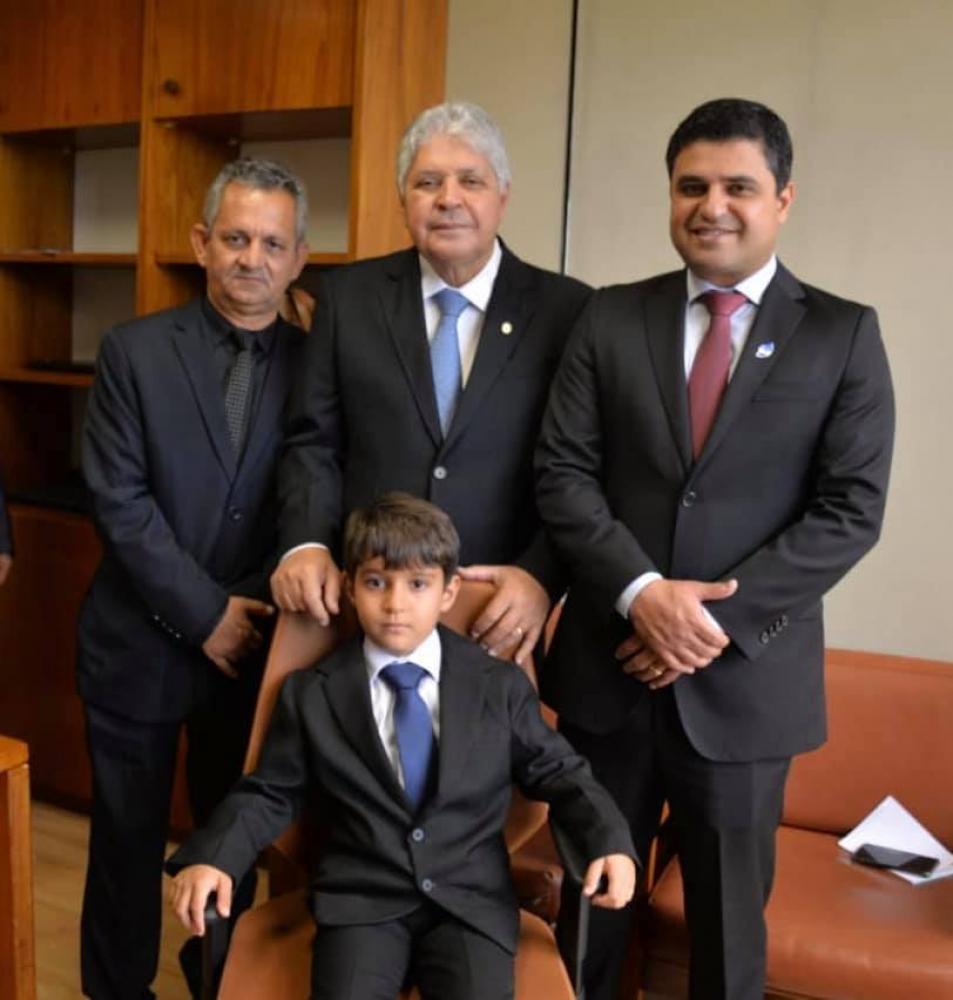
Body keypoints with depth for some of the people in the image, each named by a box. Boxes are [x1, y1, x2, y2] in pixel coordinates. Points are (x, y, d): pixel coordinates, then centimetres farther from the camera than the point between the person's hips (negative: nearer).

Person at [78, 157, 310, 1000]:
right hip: (141, 641, -1)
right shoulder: (134, 350, -4)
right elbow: (118, 500, -10)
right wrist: (205, 613, -13)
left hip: (255, 644, 1)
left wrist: (258, 608, -12)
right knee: (128, 835, 13)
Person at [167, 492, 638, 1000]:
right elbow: (270, 794, 9)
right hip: (360, 900, 0)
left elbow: (556, 771, 8)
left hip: (471, 900, 1)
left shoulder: (500, 685, 6)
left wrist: (610, 840, -8)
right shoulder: (310, 693, 6)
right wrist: (209, 857, -8)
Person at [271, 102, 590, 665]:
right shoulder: (349, 296, 4)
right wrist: (307, 544, -11)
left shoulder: (566, 310, -2)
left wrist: (542, 576, -18)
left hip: (500, 617, -1)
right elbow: (314, 441, 4)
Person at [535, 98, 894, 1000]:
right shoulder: (611, 318, 4)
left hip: (746, 675, -1)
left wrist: (720, 619, -15)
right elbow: (562, 475, -2)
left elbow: (851, 510, -7)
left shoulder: (843, 334, 0)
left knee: (728, 917, 16)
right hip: (609, 663, 2)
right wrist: (642, 593, -16)